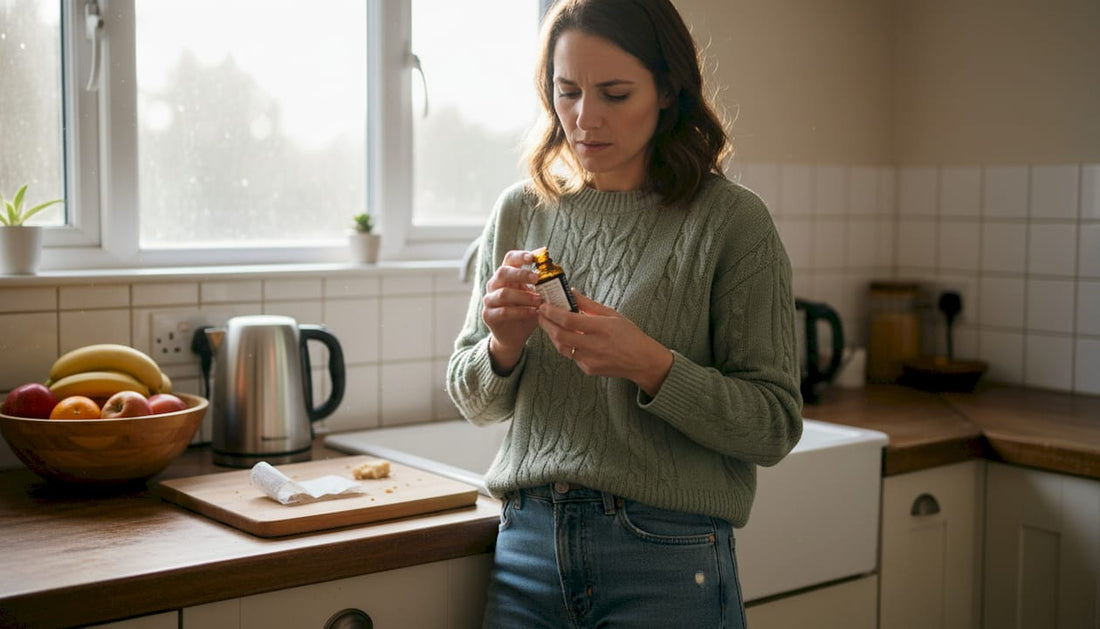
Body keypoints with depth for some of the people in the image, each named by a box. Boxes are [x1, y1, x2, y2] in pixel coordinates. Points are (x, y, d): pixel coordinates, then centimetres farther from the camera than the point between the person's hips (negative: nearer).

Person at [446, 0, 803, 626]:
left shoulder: (731, 219, -8)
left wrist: (648, 366, -22)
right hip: (528, 548, 4)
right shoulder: (520, 211, 4)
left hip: (668, 560, -3)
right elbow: (477, 403, 9)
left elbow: (775, 426, -9)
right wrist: (503, 346, -11)